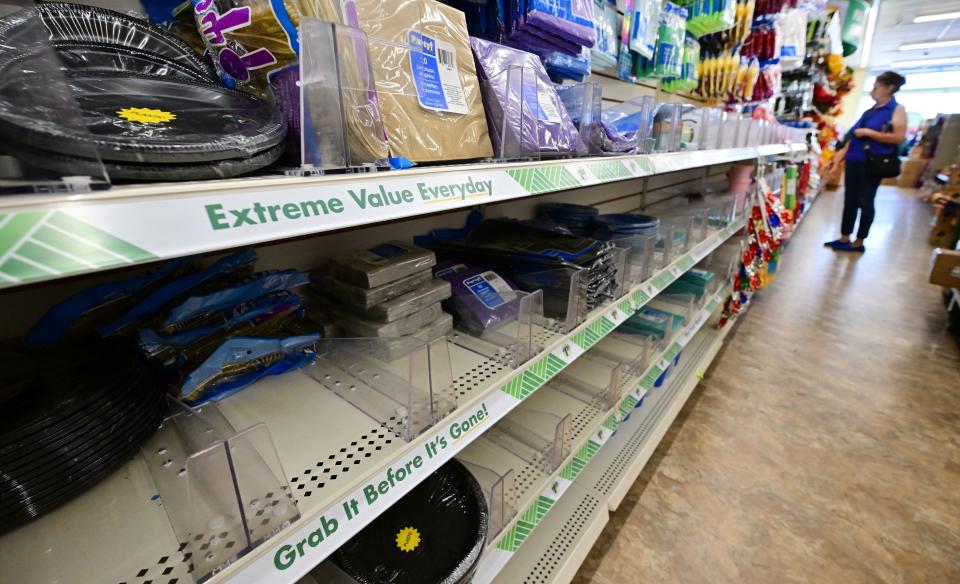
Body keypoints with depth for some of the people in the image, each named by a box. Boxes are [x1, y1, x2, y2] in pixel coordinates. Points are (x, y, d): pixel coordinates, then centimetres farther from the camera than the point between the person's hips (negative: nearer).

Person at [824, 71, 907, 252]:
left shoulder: (897, 110, -4)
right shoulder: (870, 111, 16)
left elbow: (898, 137, -14)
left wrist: (868, 132, -15)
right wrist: (837, 159, 12)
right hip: (854, 161, 7)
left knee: (865, 202, -1)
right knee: (849, 201, 8)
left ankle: (859, 242, 7)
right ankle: (844, 238, 15)